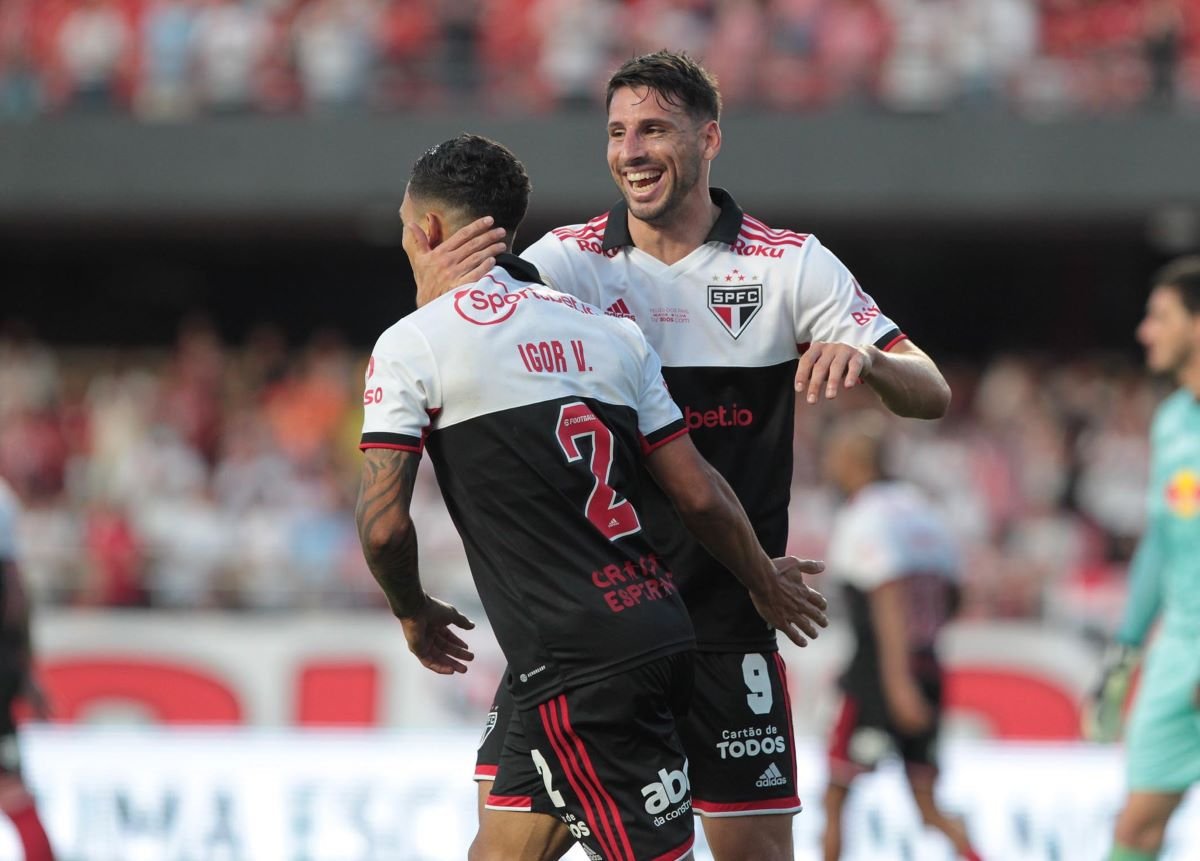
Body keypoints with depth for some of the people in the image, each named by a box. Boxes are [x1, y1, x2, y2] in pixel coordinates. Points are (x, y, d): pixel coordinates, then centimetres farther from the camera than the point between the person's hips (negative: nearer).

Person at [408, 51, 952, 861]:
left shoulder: (791, 265, 0)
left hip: (726, 617, 0)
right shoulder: (565, 260, 1)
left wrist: (860, 358, -26)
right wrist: (435, 300, -36)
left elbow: (930, 393, -2)